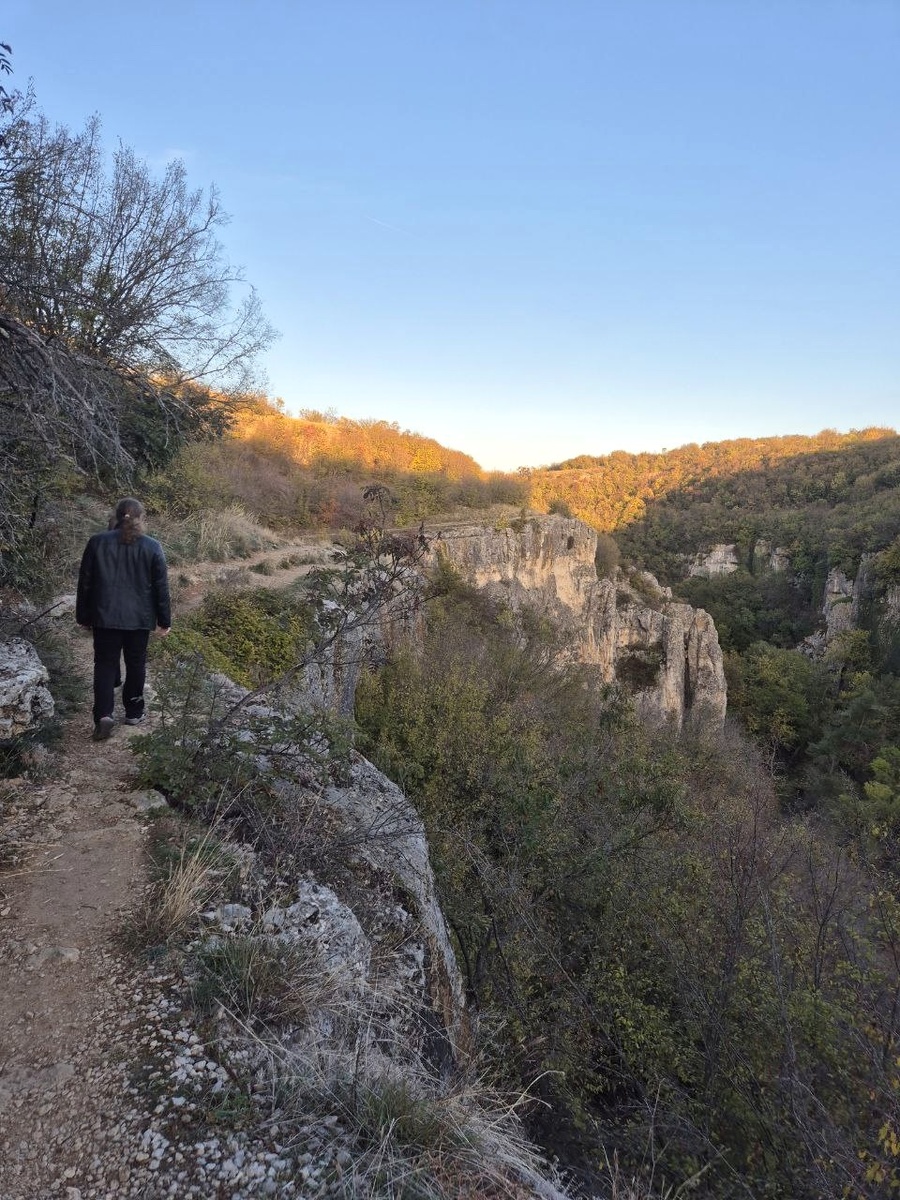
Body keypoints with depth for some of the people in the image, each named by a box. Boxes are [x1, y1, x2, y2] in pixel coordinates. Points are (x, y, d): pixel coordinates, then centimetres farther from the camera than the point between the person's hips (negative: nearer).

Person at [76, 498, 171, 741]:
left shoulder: (97, 542, -3)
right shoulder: (152, 547, -5)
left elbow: (85, 583, 2)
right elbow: (161, 587, -3)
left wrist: (83, 617, 11)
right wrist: (164, 620, 6)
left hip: (105, 616, 0)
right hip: (139, 618, 0)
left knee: (105, 664, 7)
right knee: (136, 665, 14)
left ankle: (104, 714, -8)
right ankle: (134, 712, 23)